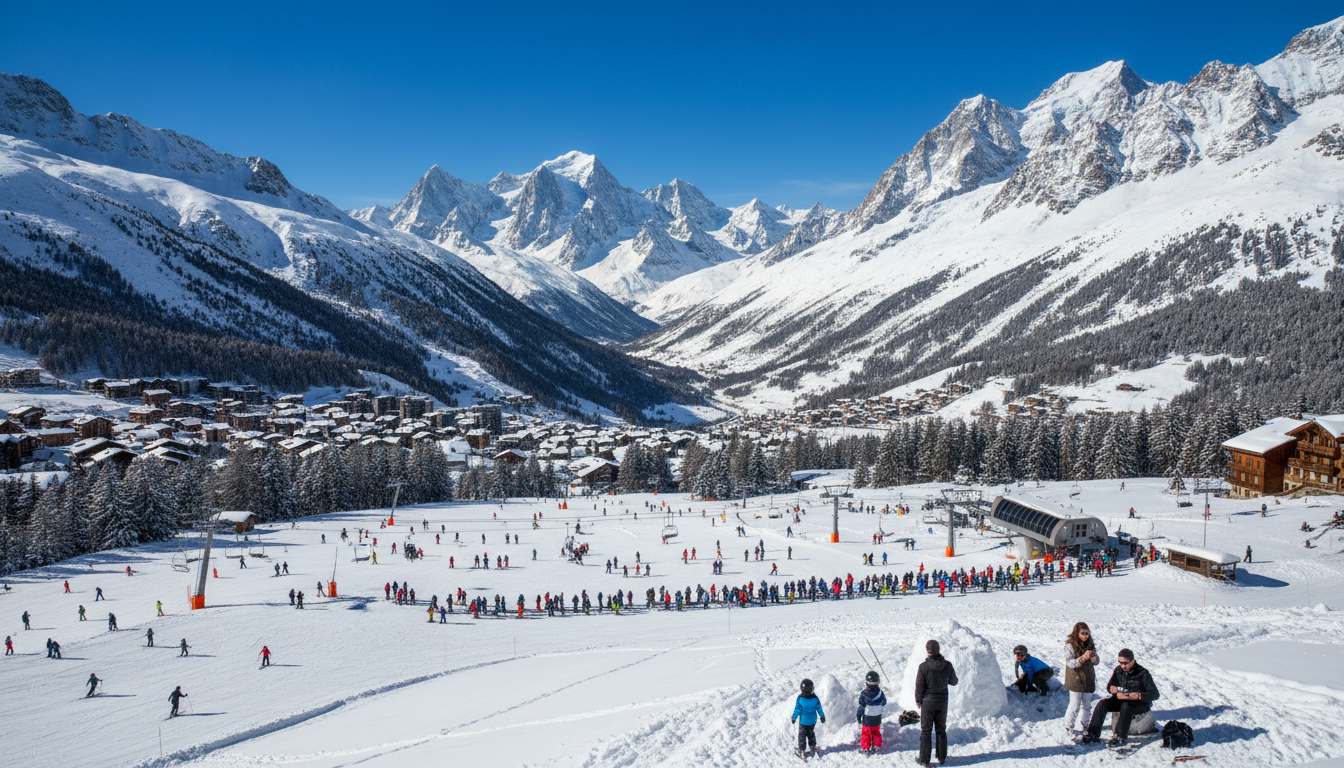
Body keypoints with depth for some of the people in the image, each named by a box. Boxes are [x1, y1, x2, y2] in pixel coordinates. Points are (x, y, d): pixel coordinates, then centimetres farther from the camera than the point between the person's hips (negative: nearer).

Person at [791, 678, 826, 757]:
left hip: (803, 720, -3)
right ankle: (813, 747, 32)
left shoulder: (800, 698, -24)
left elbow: (797, 709, -15)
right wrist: (822, 716, 13)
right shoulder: (815, 698, -16)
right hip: (813, 720, 3)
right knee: (811, 733, 24)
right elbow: (819, 708, -4)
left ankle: (801, 750, 18)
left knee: (802, 734, 13)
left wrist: (794, 718, 1)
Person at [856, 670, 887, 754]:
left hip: (866, 719, -2)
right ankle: (876, 746, 33)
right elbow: (884, 706, -4)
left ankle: (865, 748, 25)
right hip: (877, 719, 2)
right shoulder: (880, 693, -18)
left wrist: (859, 717, 0)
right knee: (876, 732, 23)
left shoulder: (863, 694, -25)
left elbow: (861, 707, -15)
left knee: (866, 733, 16)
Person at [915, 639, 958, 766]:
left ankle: (924, 759, 11)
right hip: (942, 702, 3)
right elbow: (954, 682, 5)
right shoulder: (948, 665, -10)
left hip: (928, 702, -3)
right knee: (941, 729, 18)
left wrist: (918, 701, 2)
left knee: (926, 730, 6)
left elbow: (919, 686, -13)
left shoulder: (923, 667, -19)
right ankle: (942, 757, 27)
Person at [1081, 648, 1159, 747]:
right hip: (1121, 700, 5)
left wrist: (1132, 696, -35)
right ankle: (1094, 733, -21)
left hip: (1140, 703, -5)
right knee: (1102, 703, -20)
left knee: (1126, 706, -38)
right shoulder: (1118, 670, -1)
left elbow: (1155, 694, -23)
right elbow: (1109, 686, 8)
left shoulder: (1143, 673, -17)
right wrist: (1113, 689, -20)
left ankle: (1120, 737, -30)